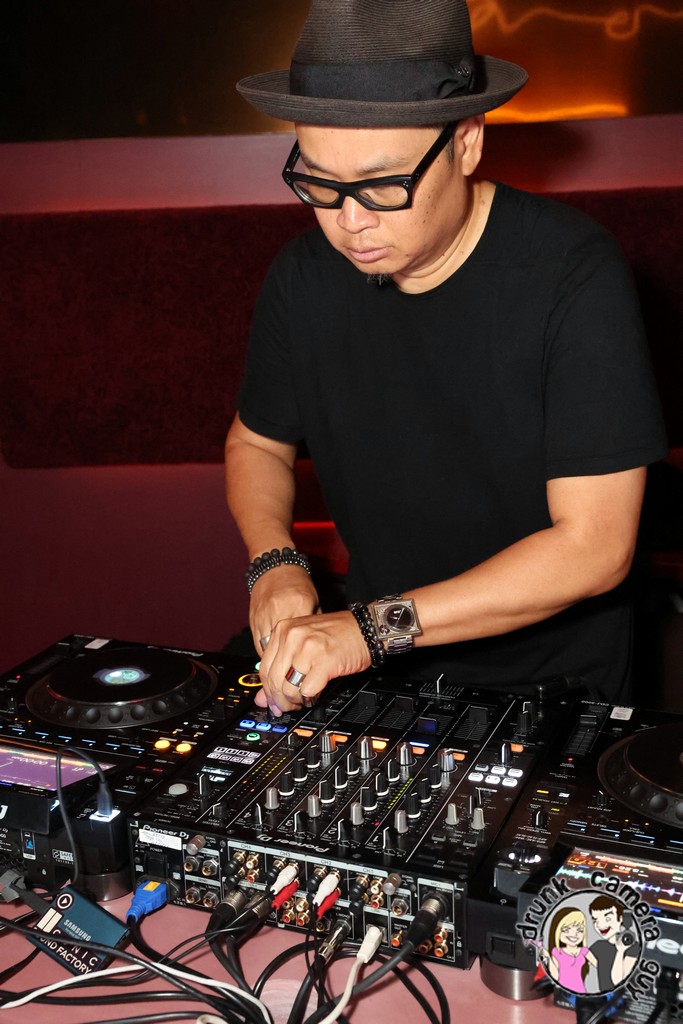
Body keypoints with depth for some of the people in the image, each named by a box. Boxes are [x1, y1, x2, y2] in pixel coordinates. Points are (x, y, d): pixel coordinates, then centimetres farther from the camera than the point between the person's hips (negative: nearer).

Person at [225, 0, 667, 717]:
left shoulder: (573, 274, -18)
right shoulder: (303, 279, -3)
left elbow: (593, 546, -20)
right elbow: (257, 442, 14)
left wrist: (378, 624, -24)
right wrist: (275, 563, -5)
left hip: (551, 683, -4)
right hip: (382, 670, 4)